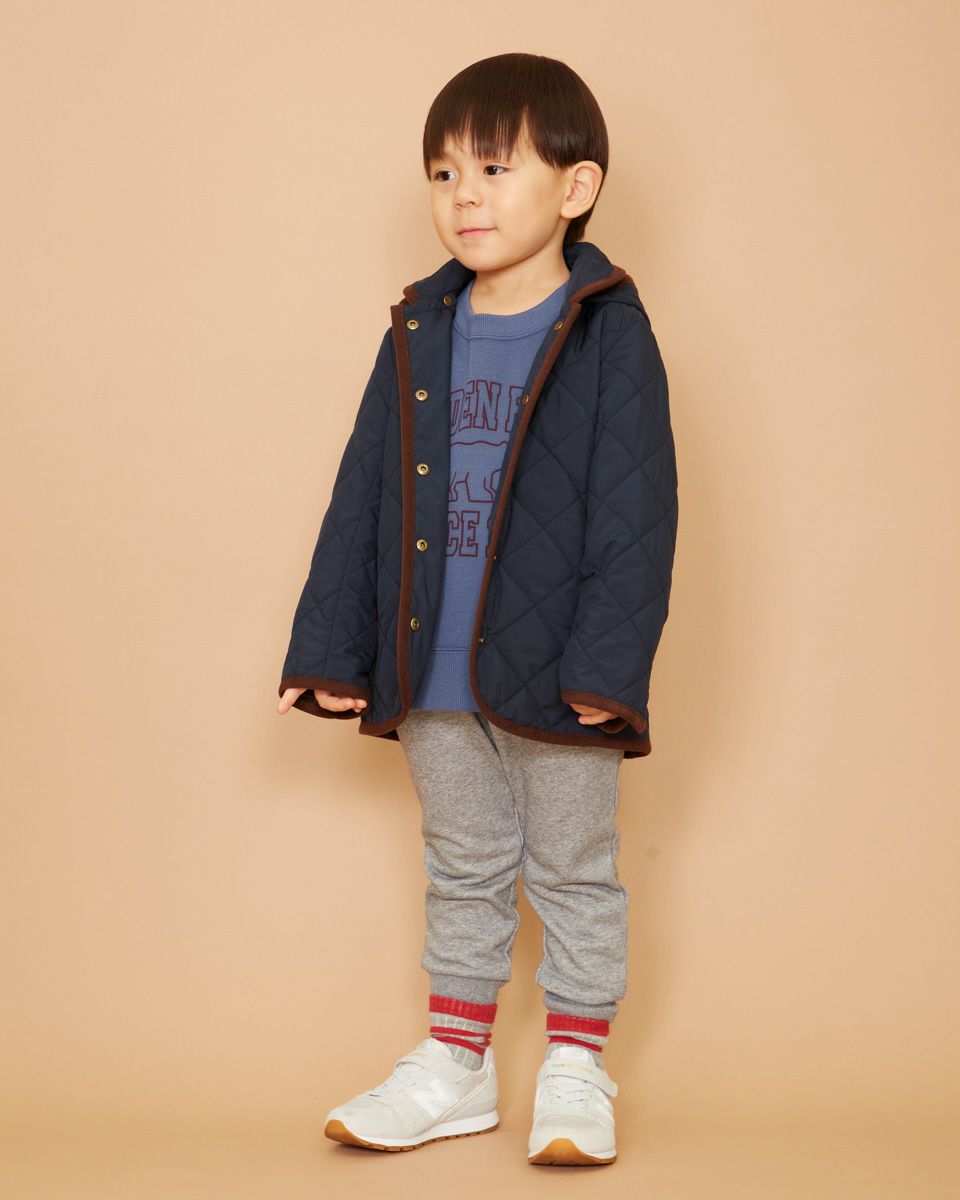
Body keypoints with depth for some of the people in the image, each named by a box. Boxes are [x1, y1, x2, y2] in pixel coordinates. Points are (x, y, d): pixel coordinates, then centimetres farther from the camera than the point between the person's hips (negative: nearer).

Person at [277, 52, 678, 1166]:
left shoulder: (609, 332, -9)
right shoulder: (419, 335, 5)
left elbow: (636, 510, -13)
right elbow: (362, 497, 7)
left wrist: (607, 661, -19)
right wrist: (331, 649, 4)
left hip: (555, 676, -5)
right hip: (432, 674, 5)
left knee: (573, 873, 10)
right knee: (462, 868, 18)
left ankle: (575, 1072, 24)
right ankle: (454, 1063, 31)